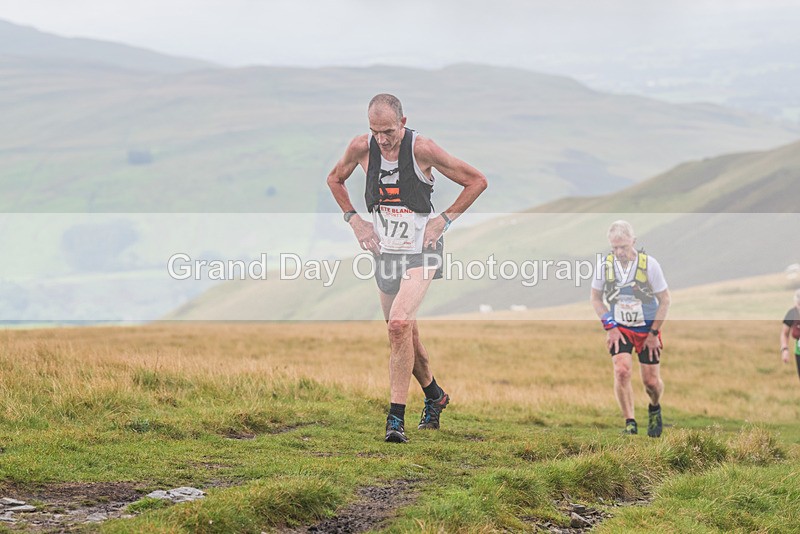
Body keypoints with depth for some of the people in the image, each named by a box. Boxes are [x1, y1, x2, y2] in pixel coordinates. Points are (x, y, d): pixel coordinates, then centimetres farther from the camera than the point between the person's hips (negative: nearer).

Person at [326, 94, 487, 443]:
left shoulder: (421, 149, -18)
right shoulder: (361, 148, -7)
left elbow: (477, 181, -7)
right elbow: (334, 179, 15)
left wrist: (443, 220, -10)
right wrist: (355, 220, 4)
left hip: (421, 251, -5)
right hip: (385, 252, 5)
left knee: (399, 324, -23)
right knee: (404, 334, 14)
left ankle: (396, 417, -18)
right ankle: (434, 396, 40)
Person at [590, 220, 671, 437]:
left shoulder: (649, 264, -16)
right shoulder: (605, 264, -11)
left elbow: (665, 299, -7)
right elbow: (596, 298, 4)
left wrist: (654, 333, -8)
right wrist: (610, 327, -4)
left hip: (647, 329, -1)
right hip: (619, 328, 1)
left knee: (651, 381, 2)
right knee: (621, 370, -21)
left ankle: (654, 409, 36)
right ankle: (629, 423, -11)